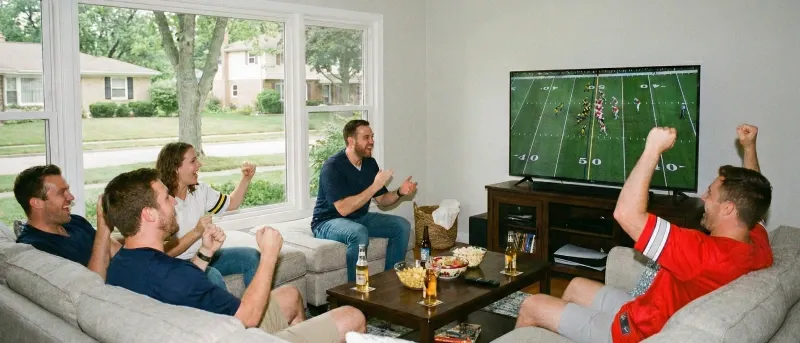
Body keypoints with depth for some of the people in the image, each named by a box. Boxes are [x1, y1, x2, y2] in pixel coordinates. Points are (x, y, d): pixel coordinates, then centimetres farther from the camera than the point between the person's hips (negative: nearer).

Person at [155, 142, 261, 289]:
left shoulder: (199, 189, 4)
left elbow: (231, 203, 17)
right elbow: (165, 253, -23)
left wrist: (246, 178, 4)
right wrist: (196, 232, -34)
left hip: (201, 255, 8)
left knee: (251, 256, -7)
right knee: (213, 277, -34)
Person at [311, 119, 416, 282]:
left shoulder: (370, 163, 2)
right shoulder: (332, 166, -21)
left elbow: (382, 200, 8)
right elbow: (343, 208, -30)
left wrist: (399, 192, -13)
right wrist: (374, 186, -30)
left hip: (360, 218, 8)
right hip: (328, 222, -7)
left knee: (402, 226, -6)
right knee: (359, 233, -37)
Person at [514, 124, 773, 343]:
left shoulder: (708, 254, -37)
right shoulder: (759, 248, -9)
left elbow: (627, 214, -41)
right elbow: (752, 194, 16)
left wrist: (653, 150, -35)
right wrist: (749, 148, 13)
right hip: (648, 313, 9)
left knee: (531, 306, 1)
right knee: (576, 286, 27)